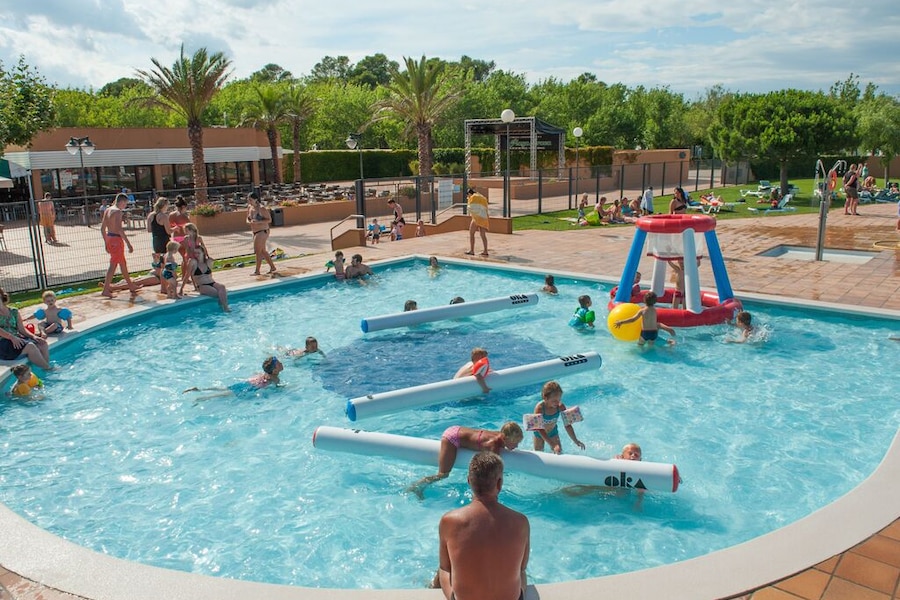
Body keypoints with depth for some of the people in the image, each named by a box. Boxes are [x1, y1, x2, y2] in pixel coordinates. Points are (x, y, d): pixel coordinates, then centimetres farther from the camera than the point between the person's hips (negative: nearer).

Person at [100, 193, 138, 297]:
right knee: (113, 265, -4)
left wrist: (106, 243, 22)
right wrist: (128, 243, -23)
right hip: (116, 239, -9)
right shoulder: (118, 211, -14)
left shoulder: (107, 210, 13)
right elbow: (119, 229, -24)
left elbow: (102, 228, 16)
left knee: (123, 264, 19)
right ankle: (105, 290, -5)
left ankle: (131, 286, 30)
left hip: (109, 239, 9)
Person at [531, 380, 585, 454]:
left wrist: (575, 440, -26)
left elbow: (567, 425, -18)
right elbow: (540, 430, -38)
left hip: (553, 431, 3)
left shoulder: (560, 407, -28)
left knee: (559, 452, 2)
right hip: (540, 433, -2)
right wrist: (553, 445, -45)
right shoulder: (539, 408, -38)